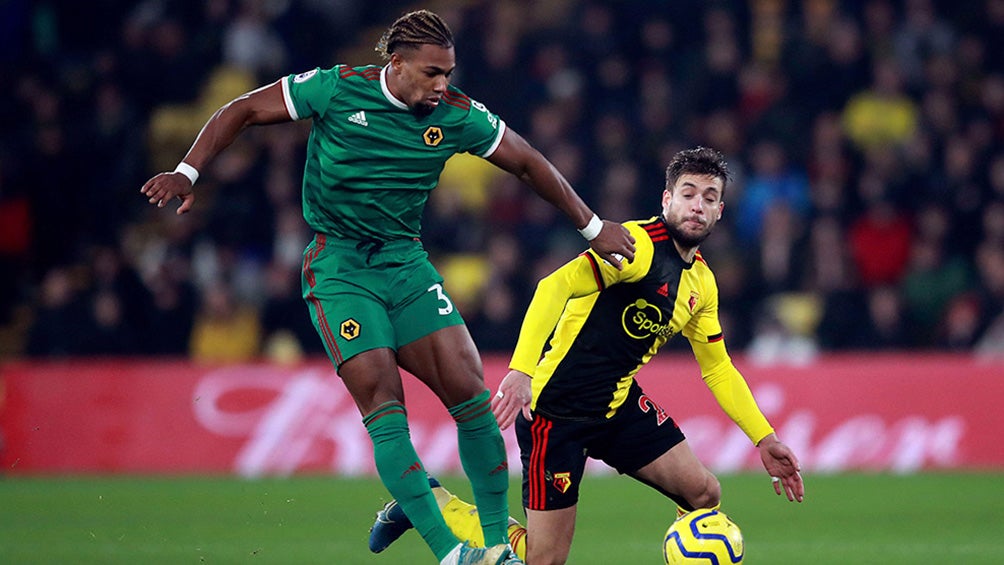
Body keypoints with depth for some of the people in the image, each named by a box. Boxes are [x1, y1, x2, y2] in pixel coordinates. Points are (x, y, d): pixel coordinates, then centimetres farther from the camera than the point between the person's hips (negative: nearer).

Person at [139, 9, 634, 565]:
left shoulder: (457, 115, -3)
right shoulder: (337, 88, -11)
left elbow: (529, 164, 7)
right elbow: (243, 110, -3)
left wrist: (593, 228, 7)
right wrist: (186, 173, -12)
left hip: (405, 263, 4)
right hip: (337, 265, -4)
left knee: (470, 391, -10)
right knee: (384, 405, -16)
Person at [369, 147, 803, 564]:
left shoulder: (702, 283, 8)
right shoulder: (640, 244, -19)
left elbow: (718, 369, 21)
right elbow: (556, 286, -31)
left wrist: (765, 439, 15)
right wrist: (521, 370, -43)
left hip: (619, 404, 8)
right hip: (557, 407, -8)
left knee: (704, 494, -6)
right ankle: (431, 502, 12)